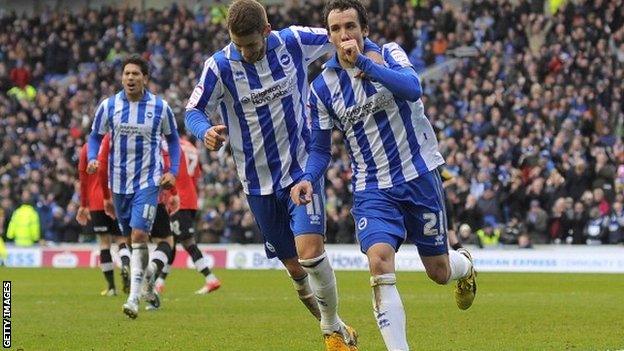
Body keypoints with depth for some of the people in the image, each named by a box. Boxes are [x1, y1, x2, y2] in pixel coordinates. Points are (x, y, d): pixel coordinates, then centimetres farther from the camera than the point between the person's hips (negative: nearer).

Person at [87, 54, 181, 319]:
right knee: (130, 237, 12)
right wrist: (92, 159, -10)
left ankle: (134, 297, -19)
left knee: (139, 235, -17)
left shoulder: (160, 107, -3)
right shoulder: (108, 106, -1)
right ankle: (144, 282, 35)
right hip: (119, 181, 3)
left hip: (148, 181, -3)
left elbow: (173, 139, 10)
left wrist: (173, 171, -1)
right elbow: (95, 136, 10)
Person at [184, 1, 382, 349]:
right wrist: (206, 131, -28)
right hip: (259, 181, 1)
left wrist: (376, 56, -13)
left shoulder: (294, 42, -9)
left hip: (302, 167, -1)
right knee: (295, 267, 7)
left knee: (310, 251, -19)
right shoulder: (220, 65, -11)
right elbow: (194, 110, -6)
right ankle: (331, 320, 33)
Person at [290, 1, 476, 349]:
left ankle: (465, 265, 49)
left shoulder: (389, 53, -7)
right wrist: (308, 179, -16)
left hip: (420, 174, -1)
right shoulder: (322, 88, -2)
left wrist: (362, 62, -35)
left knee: (438, 272, 10)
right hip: (372, 188, 1)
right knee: (380, 262, -24)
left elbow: (413, 88, -28)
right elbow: (321, 148, 5)